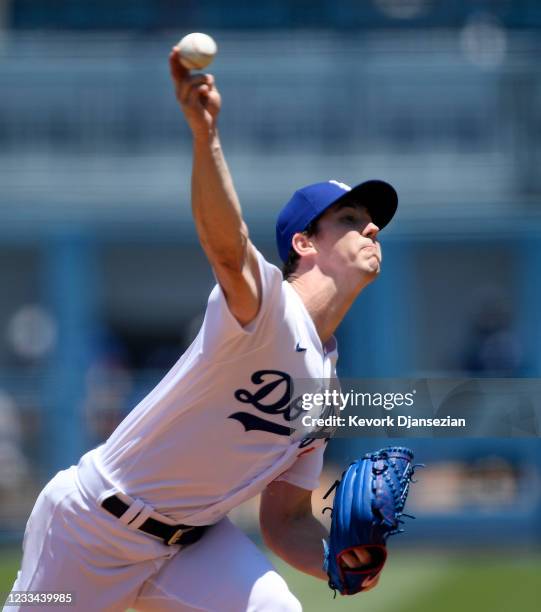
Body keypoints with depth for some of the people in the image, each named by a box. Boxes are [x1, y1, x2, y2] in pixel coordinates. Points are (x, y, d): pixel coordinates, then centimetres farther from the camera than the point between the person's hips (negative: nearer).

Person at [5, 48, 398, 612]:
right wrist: (204, 132, -59)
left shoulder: (328, 384, 8)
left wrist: (338, 562, -10)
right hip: (93, 528, -6)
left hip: (192, 540, 7)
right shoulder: (266, 301, -16)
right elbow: (227, 246, -41)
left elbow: (285, 519, 12)